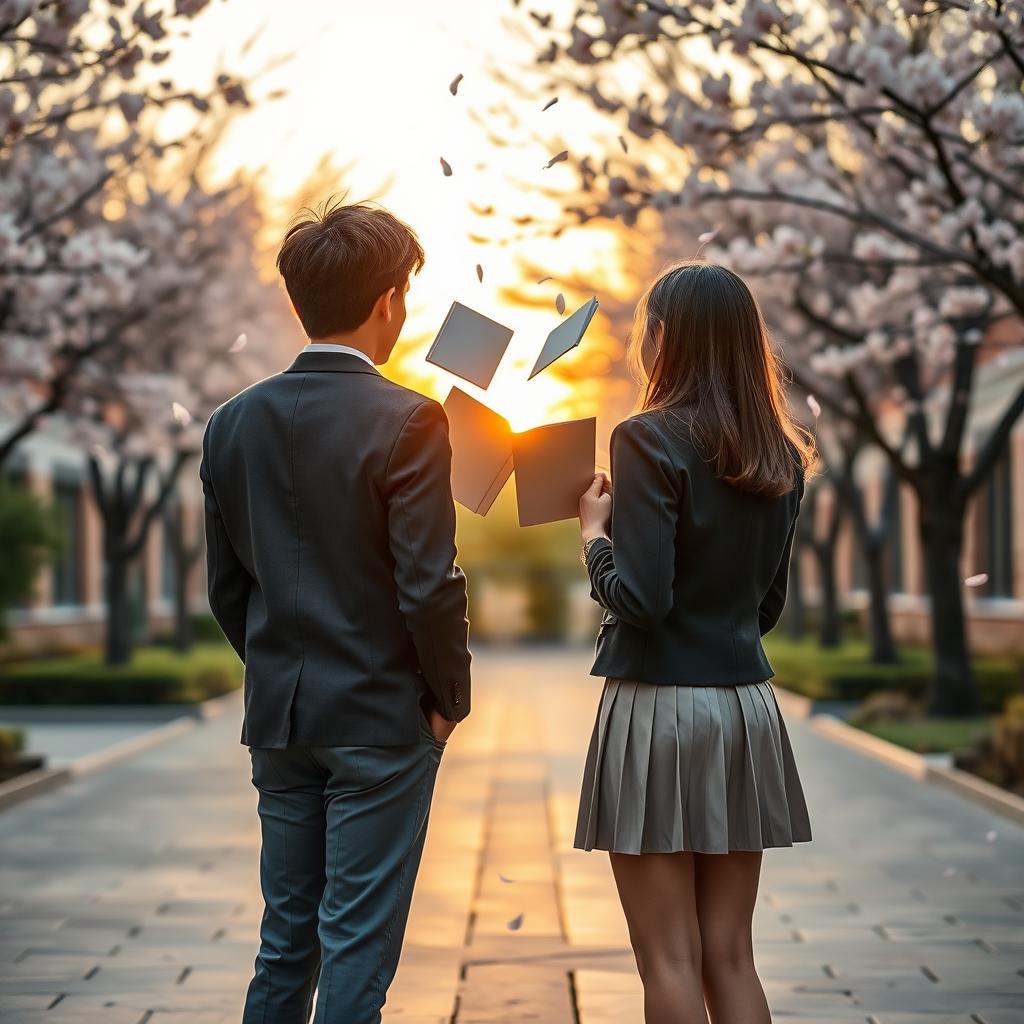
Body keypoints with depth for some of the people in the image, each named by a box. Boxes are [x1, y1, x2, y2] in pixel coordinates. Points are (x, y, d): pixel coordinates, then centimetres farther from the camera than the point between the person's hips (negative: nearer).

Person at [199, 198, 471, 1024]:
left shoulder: (234, 423, 4)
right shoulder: (407, 422, -14)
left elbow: (226, 589, 8)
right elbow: (430, 584, -16)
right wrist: (452, 695, -3)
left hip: (278, 717, 6)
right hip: (382, 719, -5)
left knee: (286, 941, 14)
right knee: (359, 948, 1)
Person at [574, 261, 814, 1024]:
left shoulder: (650, 440, -11)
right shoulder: (781, 456, 9)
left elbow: (640, 598, -17)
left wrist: (595, 534, -1)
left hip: (661, 703, -6)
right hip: (747, 704, 6)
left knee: (670, 961, 0)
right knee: (731, 956, 11)